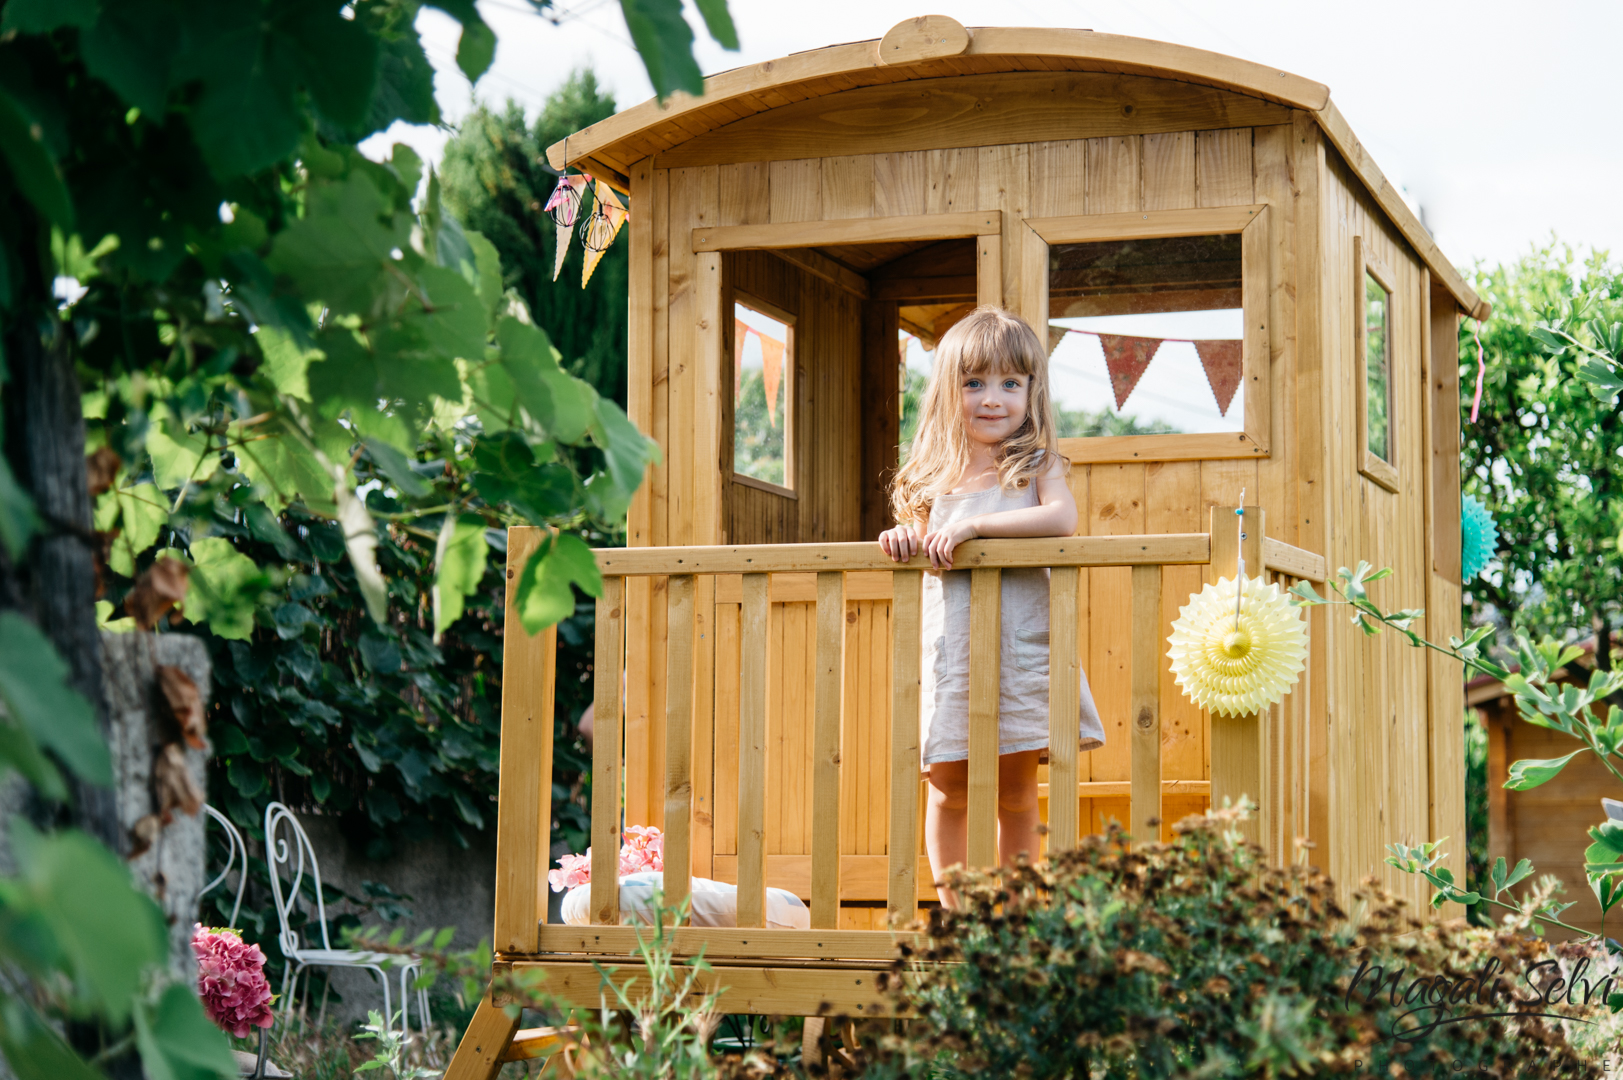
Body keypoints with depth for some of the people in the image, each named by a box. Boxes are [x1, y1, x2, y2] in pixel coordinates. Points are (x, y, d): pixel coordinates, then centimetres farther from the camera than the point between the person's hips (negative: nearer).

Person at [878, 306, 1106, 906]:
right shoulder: (935, 476, 10)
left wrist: (972, 524, -22)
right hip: (948, 649, 3)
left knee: (1017, 792, 5)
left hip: (1021, 646, -3)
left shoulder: (1036, 464, -1)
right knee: (949, 789, 6)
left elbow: (1062, 518, -20)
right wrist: (904, 536, -4)